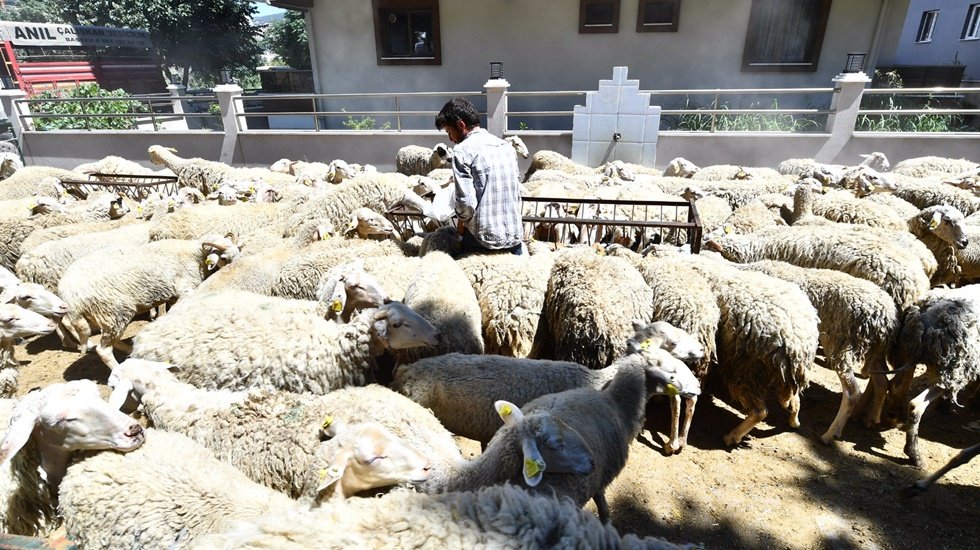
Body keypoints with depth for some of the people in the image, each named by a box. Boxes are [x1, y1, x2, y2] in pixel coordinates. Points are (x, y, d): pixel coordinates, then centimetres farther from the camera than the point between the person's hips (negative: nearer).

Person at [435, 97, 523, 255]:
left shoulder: (463, 150, -10)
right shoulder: (507, 146, 10)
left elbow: (466, 201, -16)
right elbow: (517, 192, 13)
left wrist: (462, 221, 2)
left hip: (483, 238, -5)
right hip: (515, 235, 6)